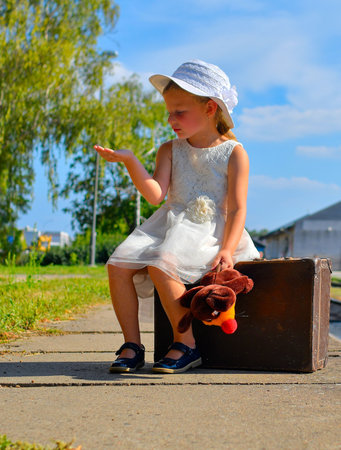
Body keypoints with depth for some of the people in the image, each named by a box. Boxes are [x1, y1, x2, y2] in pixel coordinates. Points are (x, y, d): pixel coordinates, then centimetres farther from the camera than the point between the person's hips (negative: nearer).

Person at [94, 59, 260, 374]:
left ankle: (186, 345, -18)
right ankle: (132, 345, -5)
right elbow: (155, 194, -5)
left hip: (209, 230, -5)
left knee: (161, 265, -32)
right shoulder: (170, 151, 12)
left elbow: (237, 208, -5)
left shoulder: (234, 153, 1)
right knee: (118, 265, -15)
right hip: (170, 225, 6)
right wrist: (129, 160, -18)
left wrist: (227, 250, -19)